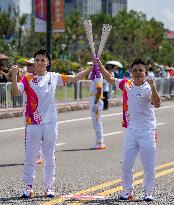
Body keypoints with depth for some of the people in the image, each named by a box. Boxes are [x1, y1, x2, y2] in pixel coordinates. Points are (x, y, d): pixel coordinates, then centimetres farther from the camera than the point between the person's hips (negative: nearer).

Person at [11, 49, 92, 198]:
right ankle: (28, 187, 7)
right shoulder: (28, 79, 0)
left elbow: (75, 78, 13)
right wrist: (14, 75, -27)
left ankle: (49, 187, 15)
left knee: (50, 158, 7)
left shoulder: (54, 77, 7)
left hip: (50, 123, 2)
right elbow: (16, 92, -14)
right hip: (33, 123, -2)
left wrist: (91, 68, 8)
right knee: (30, 157, 0)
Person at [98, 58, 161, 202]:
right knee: (126, 164, 7)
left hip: (148, 131, -4)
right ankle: (128, 191, 21)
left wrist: (153, 88, -39)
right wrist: (99, 64, 16)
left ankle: (149, 193, 14)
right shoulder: (126, 85, 4)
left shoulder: (148, 89, -10)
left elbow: (157, 104, -26)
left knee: (149, 166, 1)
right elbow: (110, 78, 17)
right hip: (131, 130, 4)